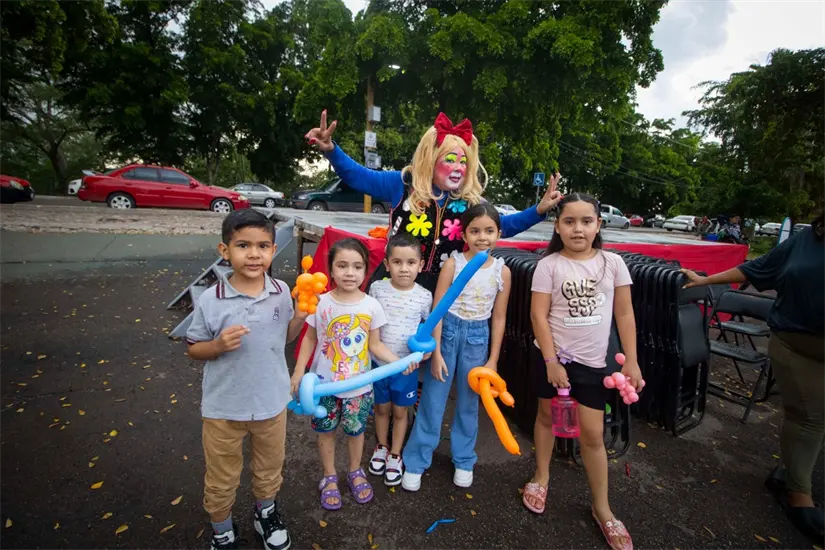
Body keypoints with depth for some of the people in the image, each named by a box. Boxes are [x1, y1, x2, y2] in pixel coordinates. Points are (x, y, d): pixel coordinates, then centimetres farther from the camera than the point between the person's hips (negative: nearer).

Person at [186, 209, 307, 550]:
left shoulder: (281, 292, -10)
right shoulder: (210, 300, -18)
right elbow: (194, 350, -5)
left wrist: (300, 316, -14)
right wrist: (218, 345, -26)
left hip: (272, 402, 2)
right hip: (223, 407, -2)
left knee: (269, 470, 25)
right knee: (221, 480, 20)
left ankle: (266, 515, 55)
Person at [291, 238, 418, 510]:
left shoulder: (371, 306, -13)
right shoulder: (321, 303, -14)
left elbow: (375, 345, -5)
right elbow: (310, 339, -2)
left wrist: (399, 361, -19)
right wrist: (298, 373, -4)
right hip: (324, 384, 0)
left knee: (356, 430, 19)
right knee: (326, 431, 17)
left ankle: (355, 472, 46)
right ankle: (330, 477, 41)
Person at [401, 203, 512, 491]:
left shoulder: (502, 271, -4)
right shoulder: (453, 264, -10)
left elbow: (499, 318, 1)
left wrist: (493, 359, 2)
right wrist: (436, 352, -12)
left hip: (478, 337, 2)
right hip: (447, 333, -2)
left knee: (469, 403, 16)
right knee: (432, 402, 7)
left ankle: (463, 461, 36)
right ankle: (415, 462, 23)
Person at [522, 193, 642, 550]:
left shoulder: (612, 263, -4)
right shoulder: (549, 265, -10)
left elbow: (624, 314, 1)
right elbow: (539, 315, -11)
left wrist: (631, 361, -2)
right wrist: (551, 362, -13)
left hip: (592, 362, 1)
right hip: (554, 357, -1)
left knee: (593, 434, 8)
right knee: (547, 416, 17)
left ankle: (601, 509, 28)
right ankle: (541, 477, 41)